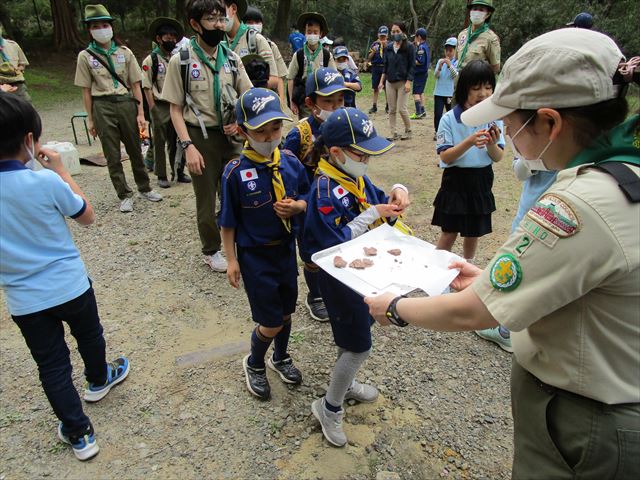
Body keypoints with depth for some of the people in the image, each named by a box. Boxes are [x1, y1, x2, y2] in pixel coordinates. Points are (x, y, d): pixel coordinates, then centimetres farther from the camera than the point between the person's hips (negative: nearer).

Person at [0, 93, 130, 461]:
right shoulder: (46, 181, -20)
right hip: (71, 285, -2)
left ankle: (78, 433, 25)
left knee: (52, 366, 15)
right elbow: (88, 216, -4)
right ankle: (98, 380, 54)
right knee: (90, 336, 27)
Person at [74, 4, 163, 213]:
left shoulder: (125, 52, 4)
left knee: (135, 150, 10)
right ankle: (125, 195, 13)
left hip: (126, 103, 1)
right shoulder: (86, 56, 2)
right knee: (112, 155, 3)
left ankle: (144, 188, 26)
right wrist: (90, 119, 1)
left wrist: (140, 113, -2)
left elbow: (135, 85, 4)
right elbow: (86, 91, 3)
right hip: (103, 107, -1)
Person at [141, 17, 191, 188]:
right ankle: (161, 176, 15)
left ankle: (178, 172, 24)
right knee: (160, 143, 6)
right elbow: (147, 87, -7)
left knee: (176, 141, 11)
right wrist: (153, 110, -12)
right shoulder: (150, 60, -4)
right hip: (160, 107, -4)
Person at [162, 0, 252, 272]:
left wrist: (239, 122, -9)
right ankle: (211, 250, 28)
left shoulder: (231, 58, 5)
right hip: (201, 138, -3)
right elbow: (176, 109, -5)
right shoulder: (181, 61, -6)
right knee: (206, 199, 8)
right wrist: (188, 146, -15)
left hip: (231, 136, 3)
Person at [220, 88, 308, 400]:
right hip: (254, 255, -4)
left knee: (285, 312, 20)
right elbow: (228, 221, -9)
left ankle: (280, 358, 49)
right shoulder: (235, 172, -17)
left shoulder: (291, 163, -6)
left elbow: (307, 197, 7)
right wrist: (232, 260, -6)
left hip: (287, 249, 4)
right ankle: (254, 364, 35)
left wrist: (297, 206, -15)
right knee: (271, 323, 2)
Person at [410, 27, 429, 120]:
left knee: (416, 92, -8)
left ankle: (418, 113, -11)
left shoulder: (421, 47, -17)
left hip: (419, 73, -10)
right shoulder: (425, 46, 12)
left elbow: (420, 62, -24)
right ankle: (422, 111, 22)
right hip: (424, 72, 10)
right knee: (421, 92, 17)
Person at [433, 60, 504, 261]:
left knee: (473, 233, 16)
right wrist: (470, 142, -29)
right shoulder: (450, 119, -13)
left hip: (482, 180, 3)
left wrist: (492, 144, -22)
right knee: (449, 234, 4)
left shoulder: (494, 118, -4)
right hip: (456, 180, -3)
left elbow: (498, 158, -1)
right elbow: (445, 157, -15)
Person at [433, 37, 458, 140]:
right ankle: (436, 132, 2)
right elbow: (435, 75, -2)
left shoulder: (457, 62, 0)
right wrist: (439, 67, -21)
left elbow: (456, 75, -14)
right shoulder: (440, 61, 7)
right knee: (437, 113, -6)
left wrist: (449, 65, -27)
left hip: (451, 93, -1)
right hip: (439, 92, 1)